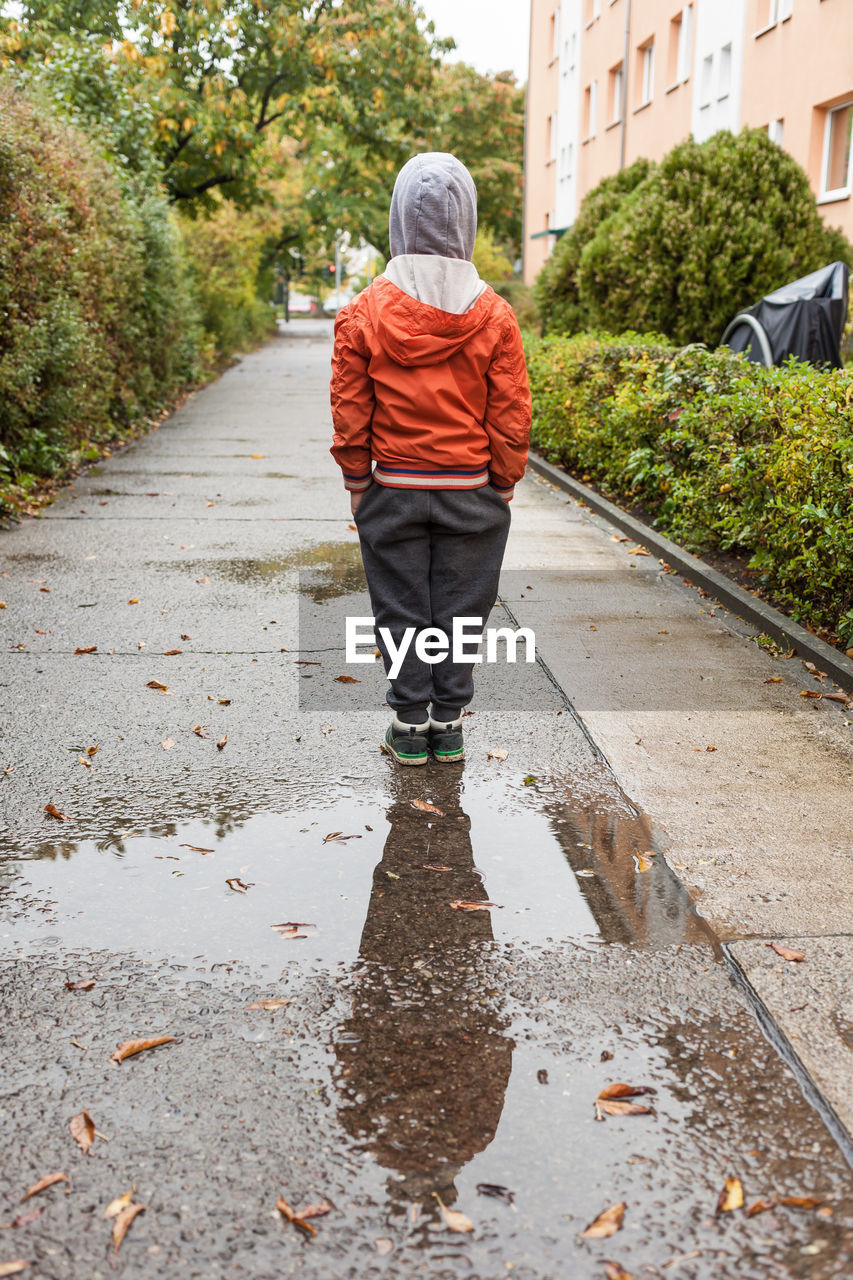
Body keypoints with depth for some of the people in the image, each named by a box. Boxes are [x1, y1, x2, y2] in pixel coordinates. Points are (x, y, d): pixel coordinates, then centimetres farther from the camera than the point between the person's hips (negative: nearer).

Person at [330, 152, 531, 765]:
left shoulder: (365, 311, -6)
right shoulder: (495, 314, -6)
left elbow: (350, 411, -3)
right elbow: (511, 415, -4)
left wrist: (357, 481, 7)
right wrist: (504, 484, 7)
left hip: (392, 488, 0)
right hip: (471, 489, 0)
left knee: (402, 611, 10)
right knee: (459, 610, 10)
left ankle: (410, 728, 17)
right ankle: (448, 725, 19)